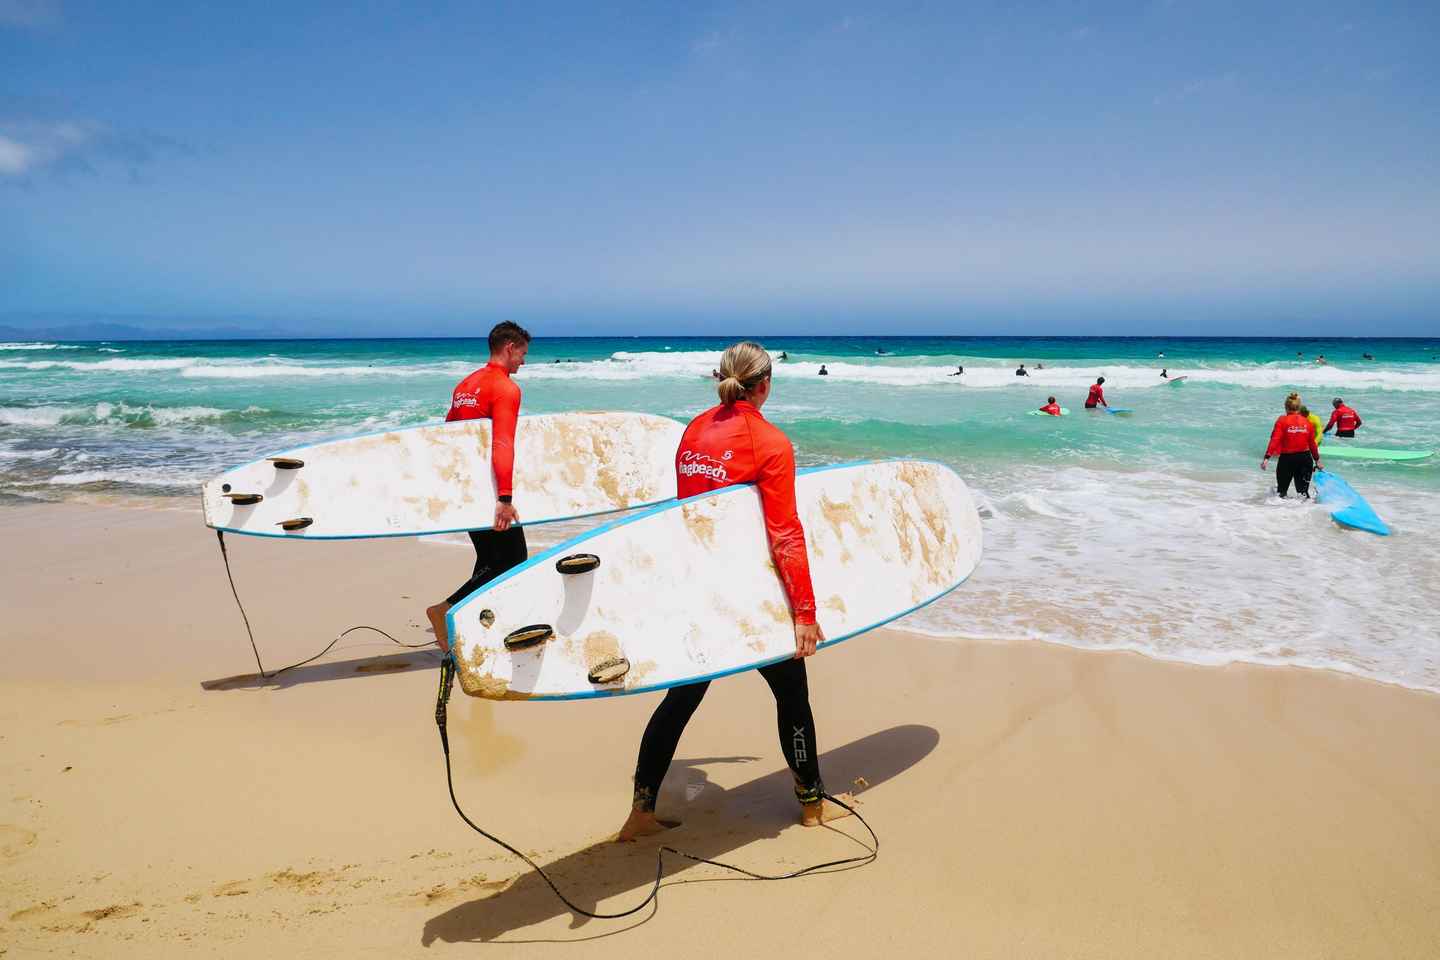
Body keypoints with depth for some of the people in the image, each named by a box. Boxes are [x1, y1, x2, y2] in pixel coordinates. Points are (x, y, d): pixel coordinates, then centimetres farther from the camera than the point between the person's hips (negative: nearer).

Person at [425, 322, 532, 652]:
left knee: (489, 558, 17)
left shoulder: (465, 385, 15)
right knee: (514, 557, -2)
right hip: (489, 489, -9)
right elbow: (502, 444, -25)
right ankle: (445, 609, -10)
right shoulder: (506, 388, -13)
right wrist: (505, 498, -31)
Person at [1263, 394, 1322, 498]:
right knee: (1303, 490, 10)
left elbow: (1275, 440, -16)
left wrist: (1267, 457, -20)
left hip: (1287, 458, -3)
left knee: (1282, 489, 14)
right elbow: (1312, 443, 10)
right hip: (1305, 458, 3)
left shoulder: (1282, 421, -6)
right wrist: (1317, 460, 21)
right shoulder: (1306, 422, 4)